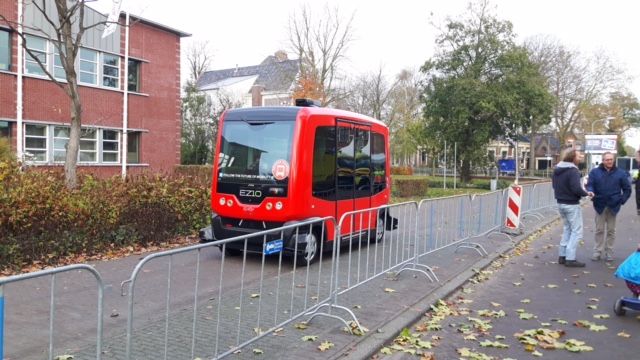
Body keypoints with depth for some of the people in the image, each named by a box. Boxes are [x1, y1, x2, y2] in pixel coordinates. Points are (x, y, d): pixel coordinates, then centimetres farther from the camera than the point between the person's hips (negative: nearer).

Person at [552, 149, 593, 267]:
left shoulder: (557, 169, 8)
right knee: (576, 231, 0)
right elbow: (576, 189, -26)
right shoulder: (573, 170, -19)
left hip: (561, 203, 9)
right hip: (572, 205, -9)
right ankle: (570, 259, -3)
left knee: (567, 229, 19)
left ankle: (562, 255, 19)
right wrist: (586, 193, -8)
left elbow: (554, 185, 18)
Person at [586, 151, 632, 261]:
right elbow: (590, 185, -5)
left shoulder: (620, 173, 1)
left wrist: (622, 200, -3)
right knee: (599, 230, 6)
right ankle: (597, 251, 13)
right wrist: (591, 192, -26)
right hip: (600, 205, 0)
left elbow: (627, 189, 6)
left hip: (613, 206, 1)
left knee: (611, 230, 9)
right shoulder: (595, 172, -1)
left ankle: (609, 251, 19)